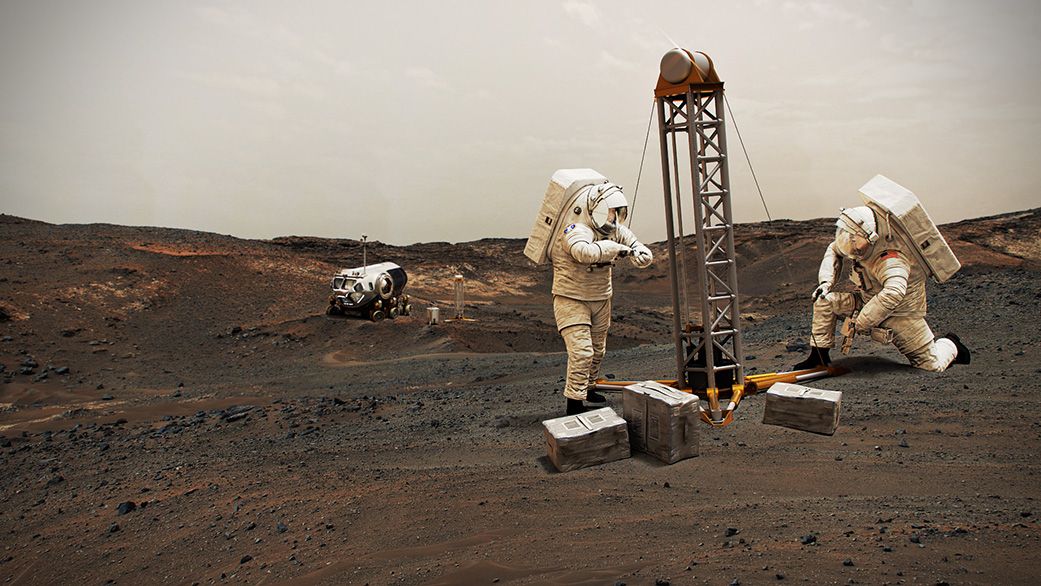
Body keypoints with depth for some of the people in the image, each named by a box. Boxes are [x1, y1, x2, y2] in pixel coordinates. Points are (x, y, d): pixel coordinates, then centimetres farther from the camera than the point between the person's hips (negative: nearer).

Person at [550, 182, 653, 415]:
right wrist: (616, 247, -38)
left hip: (600, 300, 8)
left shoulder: (616, 231, -1)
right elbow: (585, 251, -47)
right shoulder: (576, 231, -25)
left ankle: (586, 389, 41)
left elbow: (642, 252, 1)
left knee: (597, 350, 19)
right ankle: (574, 403, -6)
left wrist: (640, 254, -24)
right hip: (571, 300, -8)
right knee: (581, 351, -15)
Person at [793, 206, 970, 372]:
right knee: (824, 300, -14)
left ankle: (950, 345, 33)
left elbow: (894, 293, -52)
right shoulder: (860, 244, -11)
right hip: (868, 301, 7)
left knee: (932, 365, -3)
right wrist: (826, 281, -6)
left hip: (901, 312, -7)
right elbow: (834, 249, 9)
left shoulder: (889, 260, -36)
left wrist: (861, 323, -45)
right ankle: (819, 356, -6)